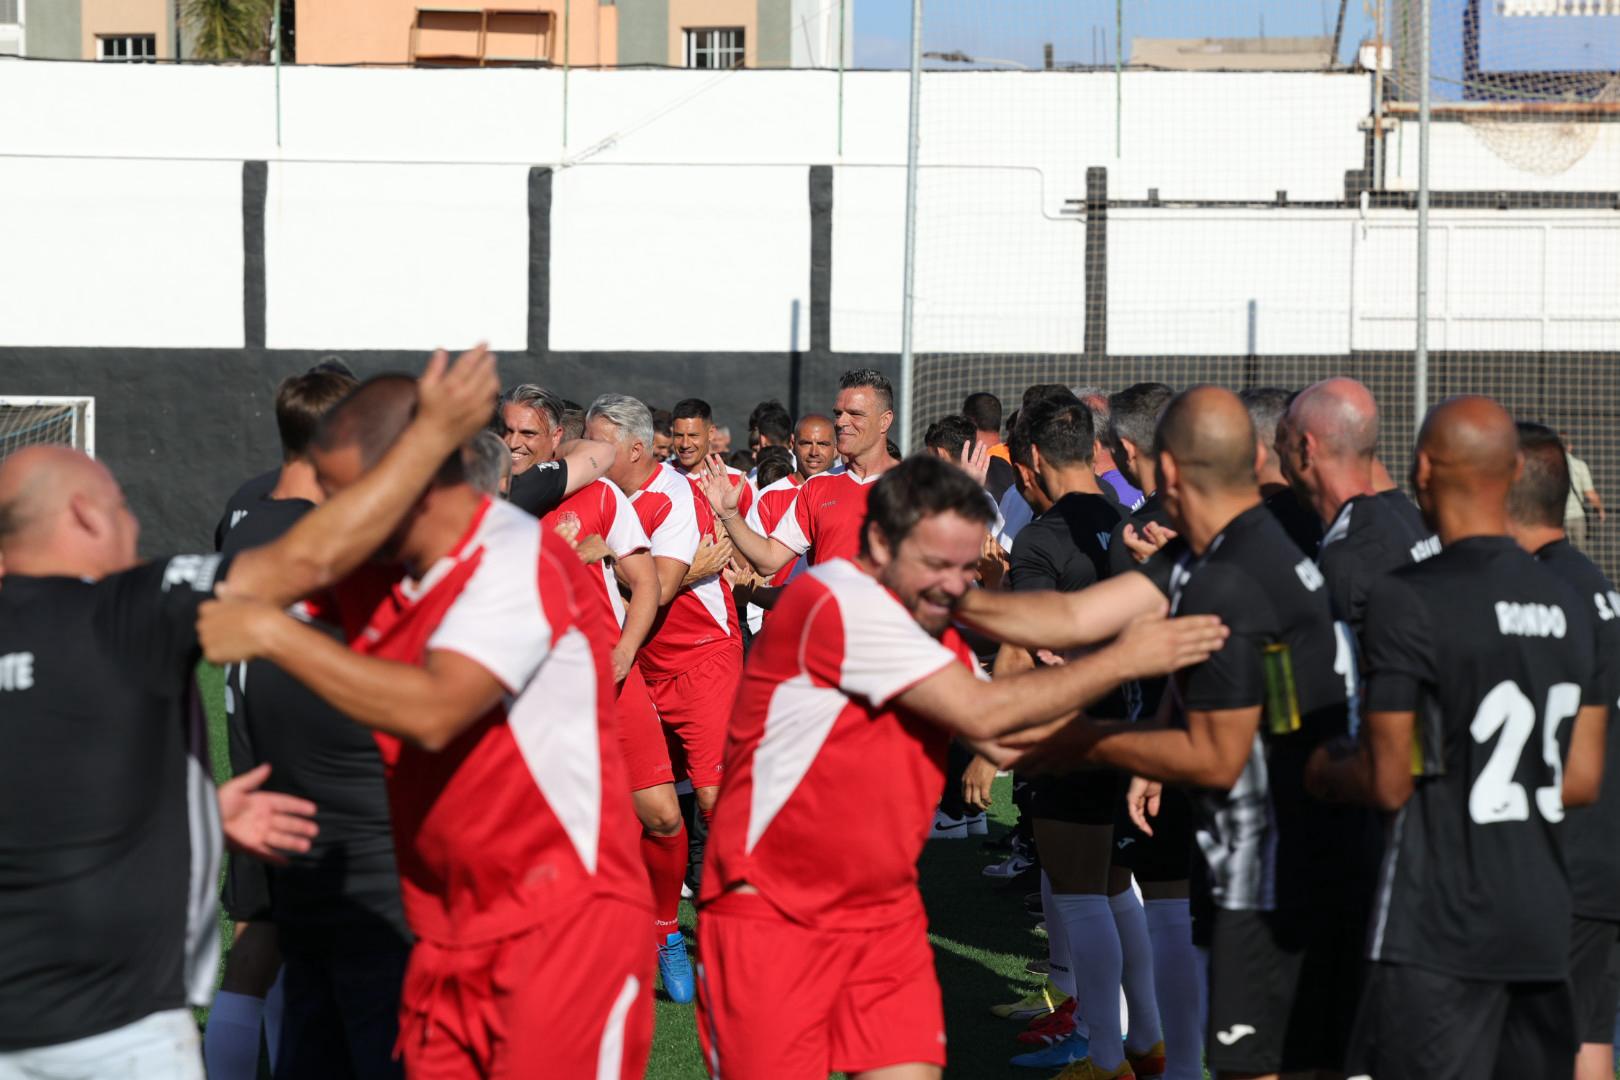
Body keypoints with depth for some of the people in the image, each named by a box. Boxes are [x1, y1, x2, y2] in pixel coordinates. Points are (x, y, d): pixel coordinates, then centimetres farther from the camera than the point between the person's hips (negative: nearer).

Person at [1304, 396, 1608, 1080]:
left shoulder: (1408, 601, -13)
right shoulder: (1568, 605, 8)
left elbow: (1388, 785, -12)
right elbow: (1583, 780, 10)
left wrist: (1321, 772, 9)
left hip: (1440, 929, -6)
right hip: (1544, 925, 7)